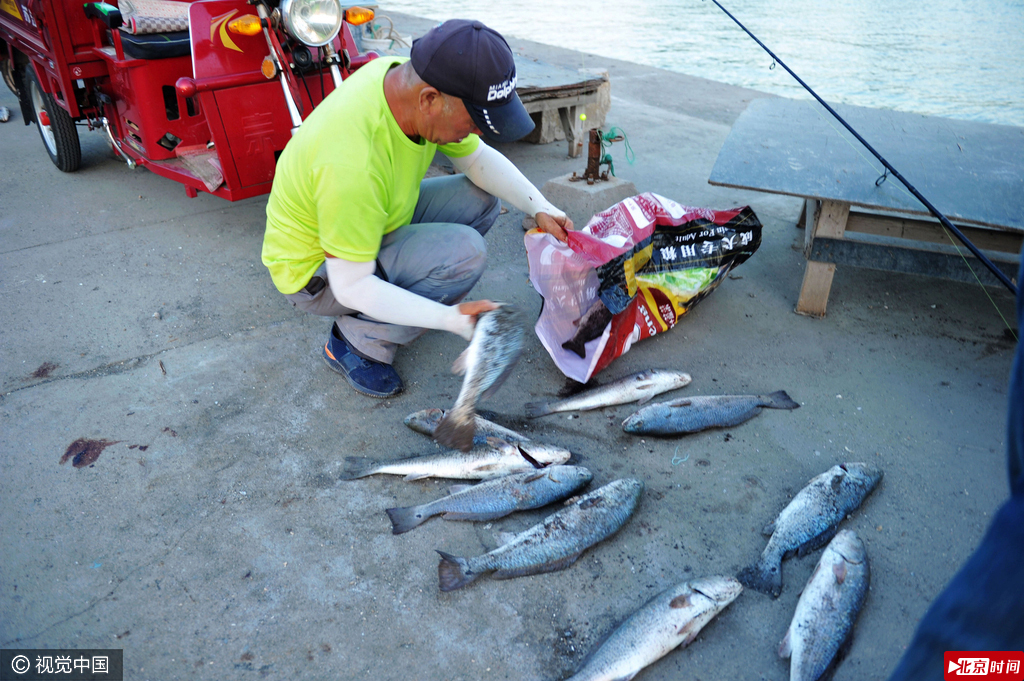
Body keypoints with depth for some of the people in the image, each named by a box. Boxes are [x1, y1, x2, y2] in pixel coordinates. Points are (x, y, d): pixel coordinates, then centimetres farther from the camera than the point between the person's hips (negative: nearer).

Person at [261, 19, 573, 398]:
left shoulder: (410, 80, -15)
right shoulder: (352, 165, -39)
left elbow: (479, 158, 2)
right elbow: (350, 286, -30)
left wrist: (540, 209, -9)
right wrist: (449, 318, -34)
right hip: (317, 270, -8)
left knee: (482, 198, 0)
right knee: (465, 251, -26)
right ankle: (358, 341, -8)